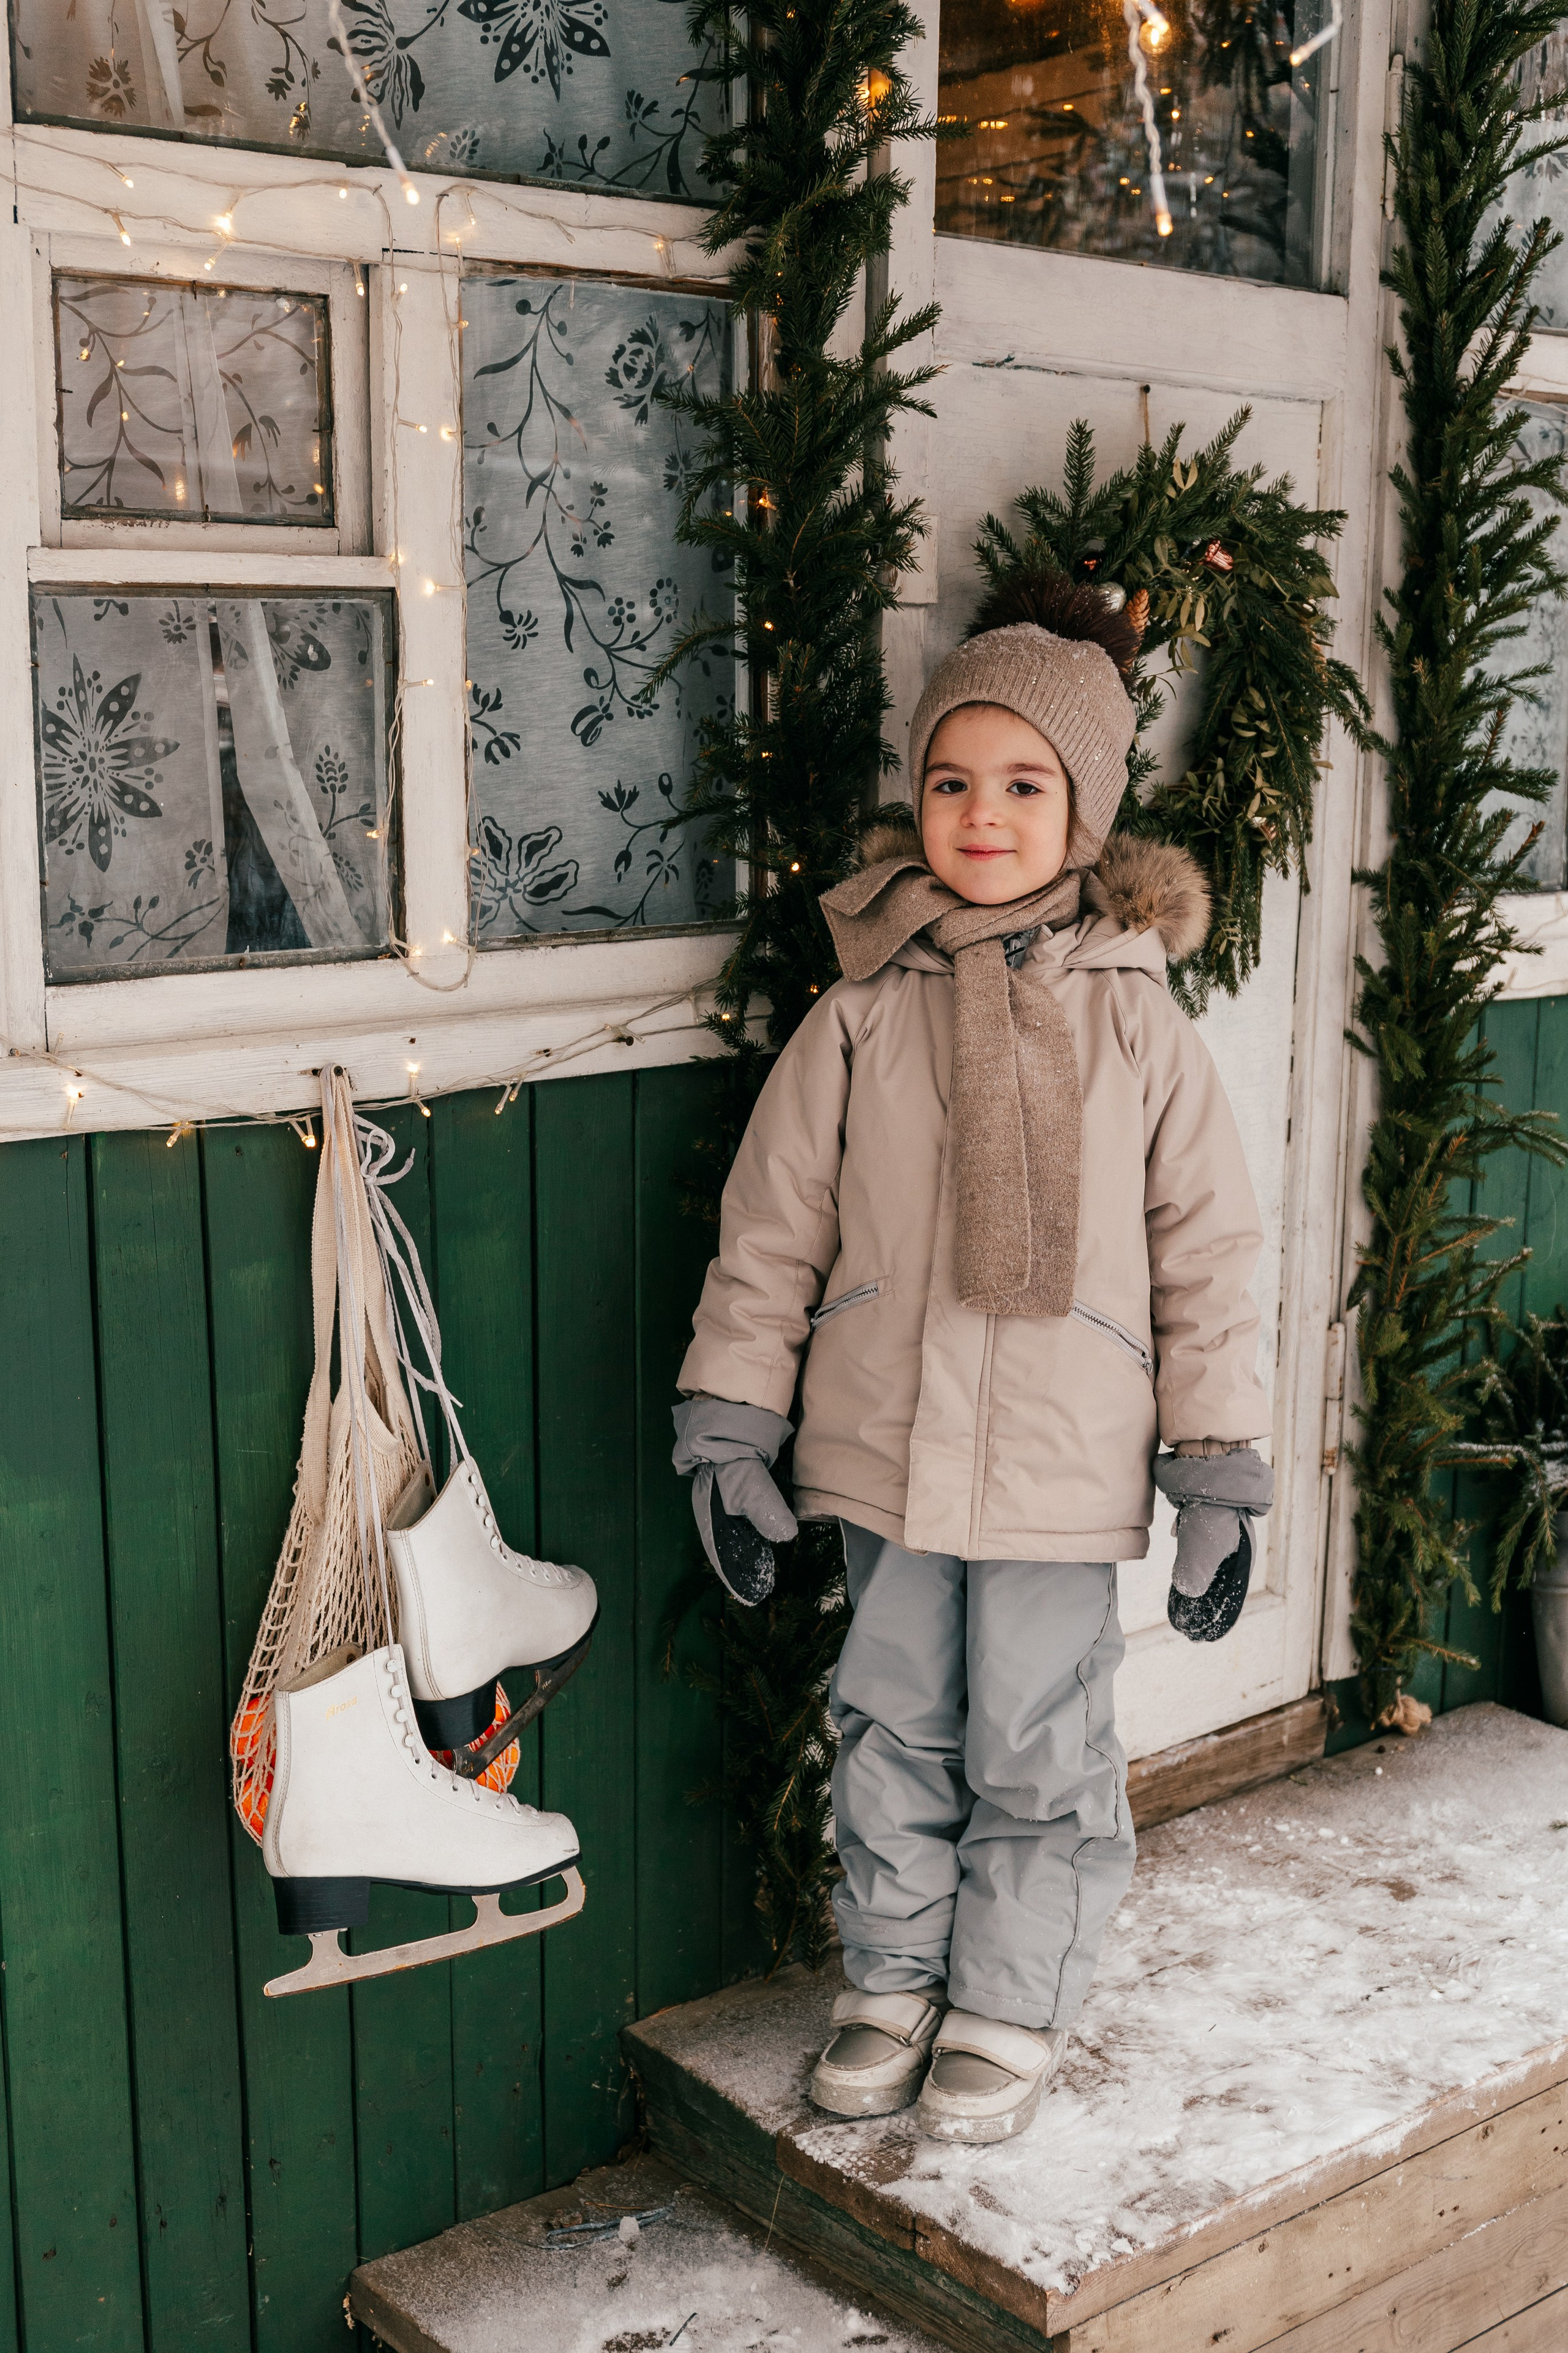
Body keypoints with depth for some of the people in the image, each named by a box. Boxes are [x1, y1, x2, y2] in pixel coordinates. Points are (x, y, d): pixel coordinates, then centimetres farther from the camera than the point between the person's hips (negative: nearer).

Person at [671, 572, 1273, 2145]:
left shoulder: (1139, 1027, -2)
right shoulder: (859, 1021, -1)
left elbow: (1207, 1260, 1)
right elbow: (769, 1234, 3)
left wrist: (1221, 1477, -1)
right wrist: (728, 1434, 1)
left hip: (1063, 1470, -1)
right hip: (883, 1454, 2)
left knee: (1036, 1750, 9)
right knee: (892, 1732, 16)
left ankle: (1011, 2008, 30)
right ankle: (894, 1979, 36)